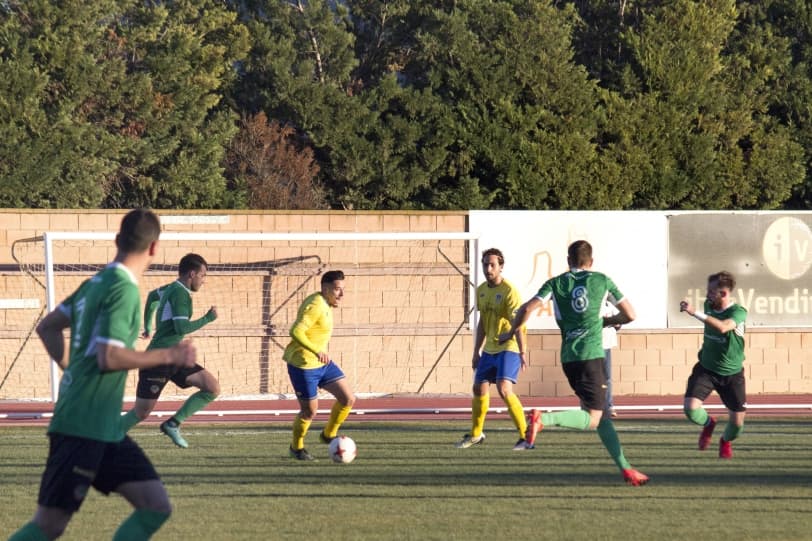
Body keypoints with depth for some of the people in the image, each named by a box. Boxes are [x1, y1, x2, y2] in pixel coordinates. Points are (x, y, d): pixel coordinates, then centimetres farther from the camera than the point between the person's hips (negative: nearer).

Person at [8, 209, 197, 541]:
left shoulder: (95, 284, 13)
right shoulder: (124, 289, -15)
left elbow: (47, 327, 21)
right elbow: (109, 357, -23)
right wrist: (168, 356, -14)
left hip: (105, 429, 9)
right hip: (83, 427, -9)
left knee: (156, 507, 4)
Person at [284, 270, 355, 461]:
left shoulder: (325, 305, 9)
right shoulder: (315, 306, -22)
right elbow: (296, 332, -32)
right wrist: (317, 351, -42)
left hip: (321, 363, 9)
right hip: (303, 365, -9)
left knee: (348, 399, 3)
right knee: (309, 411, 0)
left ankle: (328, 435, 23)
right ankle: (296, 448, 24)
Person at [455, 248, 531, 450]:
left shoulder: (509, 291, -15)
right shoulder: (481, 290, 9)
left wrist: (523, 352, -30)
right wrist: (477, 352, 20)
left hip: (508, 348, -8)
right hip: (489, 349, 8)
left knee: (504, 389, -22)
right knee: (479, 388, 13)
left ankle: (525, 436, -18)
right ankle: (475, 434, 33)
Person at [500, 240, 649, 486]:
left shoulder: (556, 283, 8)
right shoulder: (602, 281, 5)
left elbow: (527, 310, -4)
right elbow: (629, 315, 8)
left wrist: (511, 332, 12)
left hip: (568, 357, 4)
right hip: (591, 355, -4)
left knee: (601, 414, 14)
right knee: (593, 418, -8)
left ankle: (624, 468, 13)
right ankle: (544, 419, -30)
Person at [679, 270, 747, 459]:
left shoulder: (738, 312, -21)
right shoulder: (709, 306, -3)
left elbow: (722, 327, -43)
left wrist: (695, 313, -46)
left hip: (732, 374, -3)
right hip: (706, 369, 3)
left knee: (737, 419, 3)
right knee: (691, 408, -19)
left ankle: (726, 441, 40)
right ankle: (708, 424, 17)